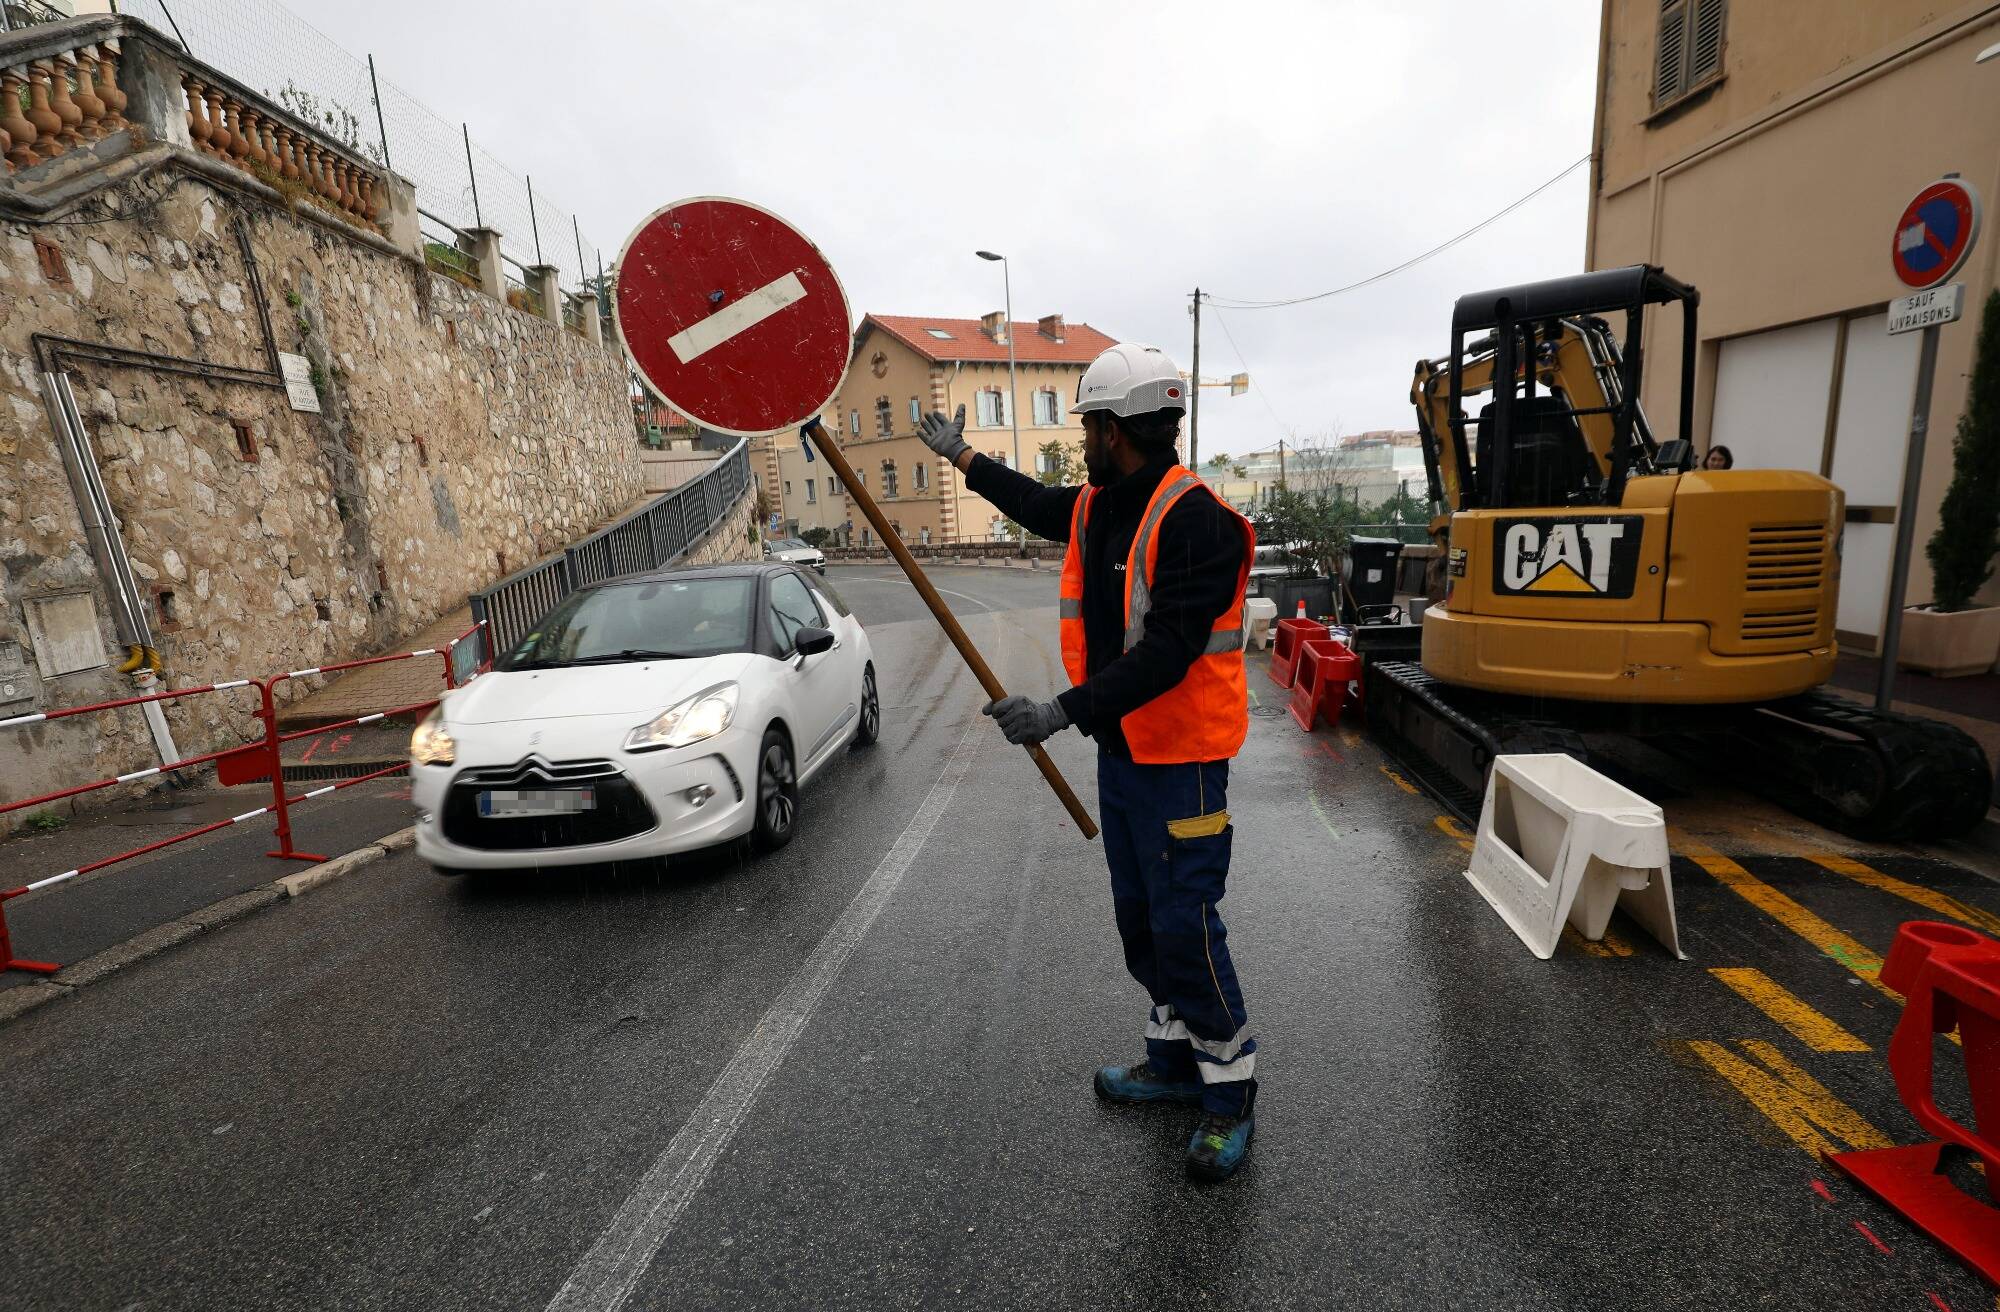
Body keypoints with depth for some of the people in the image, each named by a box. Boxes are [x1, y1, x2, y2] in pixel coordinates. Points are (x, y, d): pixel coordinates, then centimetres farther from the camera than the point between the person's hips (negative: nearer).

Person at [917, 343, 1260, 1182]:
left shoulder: (1194, 518, -20)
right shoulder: (1096, 508, 8)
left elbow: (1167, 652, -28)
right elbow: (1039, 505, 30)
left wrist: (1064, 712, -32)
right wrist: (962, 457, 39)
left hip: (1178, 761, -9)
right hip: (1119, 748, 9)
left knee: (1184, 925, -1)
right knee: (1140, 916, 18)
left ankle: (1229, 1090, 22)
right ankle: (1175, 1057, 38)